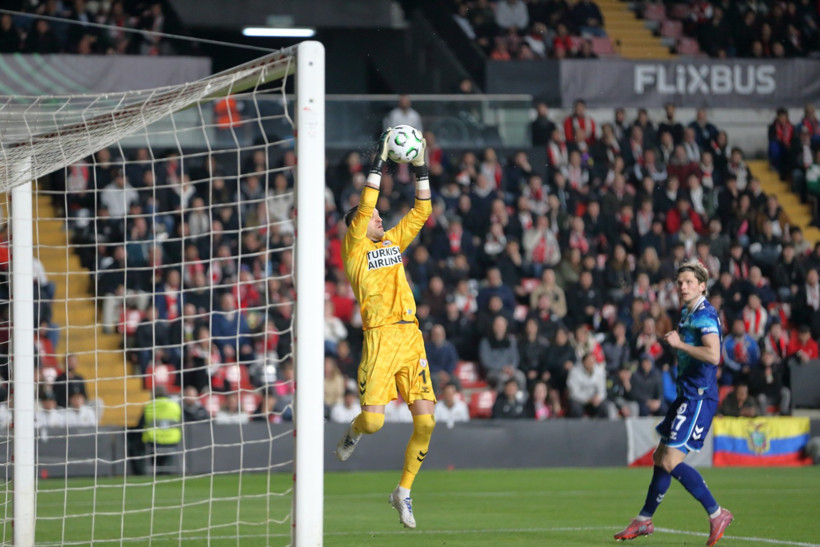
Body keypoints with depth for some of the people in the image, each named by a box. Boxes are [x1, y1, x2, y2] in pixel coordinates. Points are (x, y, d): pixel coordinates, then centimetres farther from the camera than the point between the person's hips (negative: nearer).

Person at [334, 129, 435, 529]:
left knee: (425, 420, -5)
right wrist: (379, 161, -7)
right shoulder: (354, 247, 4)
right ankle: (353, 432, 25)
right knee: (373, 419, -14)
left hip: (411, 337, 5)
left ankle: (404, 492, 11)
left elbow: (421, 211, 22)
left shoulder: (392, 241, 21)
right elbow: (365, 206, -8)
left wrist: (420, 169, 14)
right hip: (380, 338, -5)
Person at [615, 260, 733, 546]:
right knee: (661, 457, 16)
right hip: (686, 394, 10)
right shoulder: (686, 313, 14)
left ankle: (716, 513, -8)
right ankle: (644, 520, 28)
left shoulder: (705, 315, -15)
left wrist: (679, 343, -22)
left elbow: (713, 354, -30)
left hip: (699, 397, -10)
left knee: (672, 462, -15)